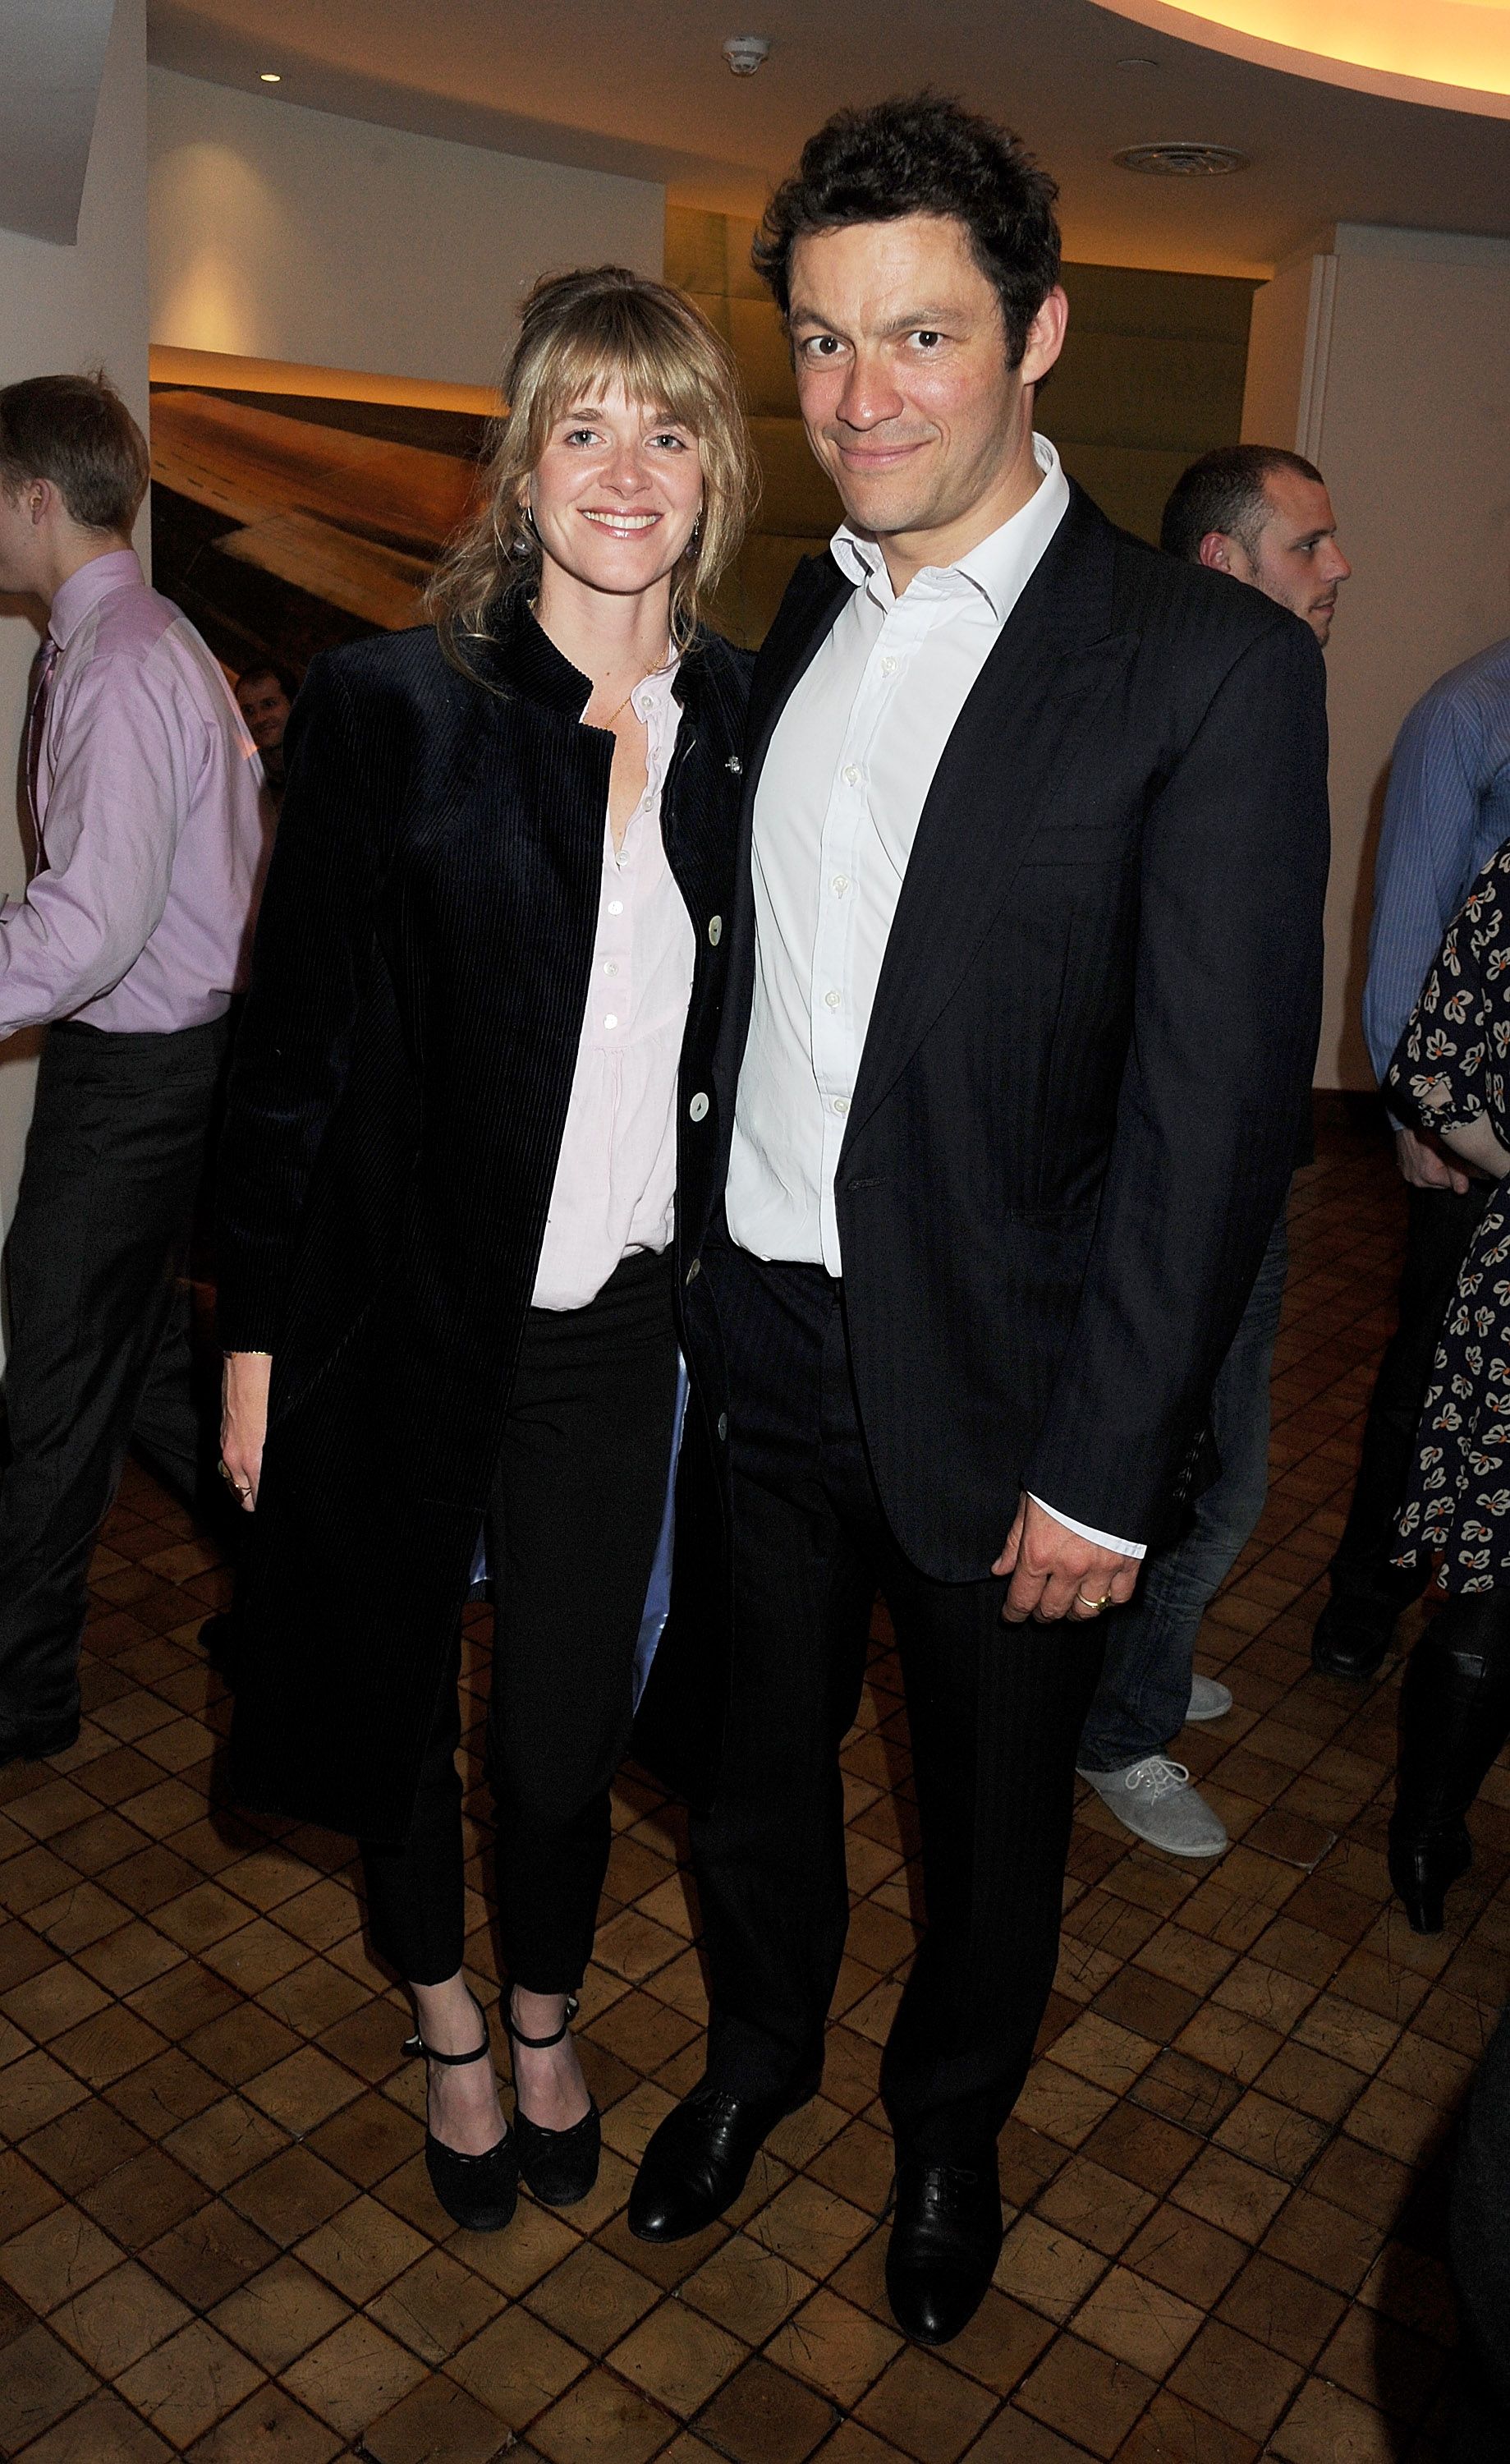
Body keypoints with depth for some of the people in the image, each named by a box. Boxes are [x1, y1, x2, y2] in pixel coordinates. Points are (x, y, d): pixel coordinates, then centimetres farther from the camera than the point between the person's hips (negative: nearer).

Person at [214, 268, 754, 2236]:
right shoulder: (390, 707, -10)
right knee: (398, 1690, 18)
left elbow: (740, 1045, 6)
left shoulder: (745, 725, 0)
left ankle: (547, 2011, 45)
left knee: (568, 1722, 14)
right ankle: (448, 2022, 47)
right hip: (406, 1316, -2)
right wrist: (260, 1342, -6)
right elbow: (292, 1047, -7)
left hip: (618, 1328, 2)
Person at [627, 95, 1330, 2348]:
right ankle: (760, 2043, 51)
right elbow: (745, 985, 7)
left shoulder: (1214, 666, -12)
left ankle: (952, 2121, 47)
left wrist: (1106, 1467, -15)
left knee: (992, 1807, 18)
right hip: (763, 1344, 4)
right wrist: (694, 1281, 2)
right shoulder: (792, 621, 6)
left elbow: (1215, 1103, -15)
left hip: (996, 1383, -4)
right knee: (759, 1747, 22)